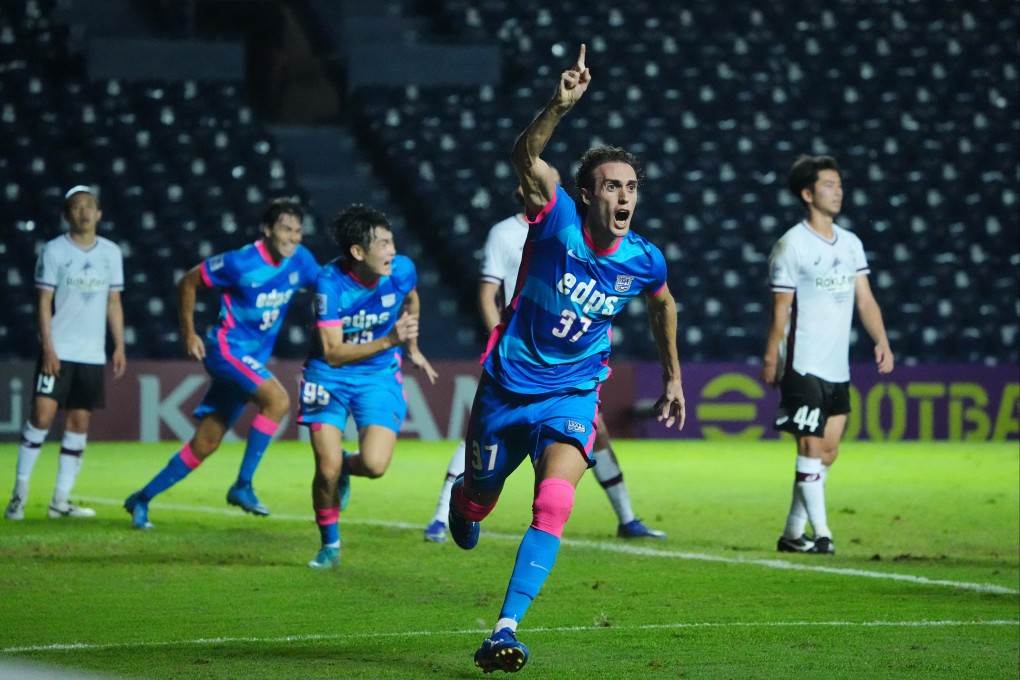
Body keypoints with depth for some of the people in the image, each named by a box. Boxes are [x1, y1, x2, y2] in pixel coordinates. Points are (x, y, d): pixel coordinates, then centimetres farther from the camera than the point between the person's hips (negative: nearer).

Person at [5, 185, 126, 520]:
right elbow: (44, 302, -5)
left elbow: (113, 303, 13)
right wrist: (48, 347, -13)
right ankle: (19, 493, -5)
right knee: (42, 415, -13)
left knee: (79, 422, 3)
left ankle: (60, 501, 7)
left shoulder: (111, 252, 8)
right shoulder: (54, 251, -3)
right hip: (58, 352, -4)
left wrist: (119, 346, 6)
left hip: (92, 354, 4)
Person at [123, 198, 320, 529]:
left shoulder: (300, 260, 0)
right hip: (228, 348, -7)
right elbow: (188, 282, -5)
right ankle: (243, 486, -21)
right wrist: (188, 332, -7)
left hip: (253, 359, 7)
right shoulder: (241, 263, -16)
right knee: (277, 399, -28)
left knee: (205, 444, 8)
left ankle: (142, 499, 20)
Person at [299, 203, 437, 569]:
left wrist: (411, 347, 20)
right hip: (330, 376, -2)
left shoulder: (401, 271, -14)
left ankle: (346, 466, 20)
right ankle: (329, 546, 19)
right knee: (327, 470, -8)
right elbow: (333, 353, -25)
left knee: (374, 464, -19)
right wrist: (389, 340, -34)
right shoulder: (330, 282, -23)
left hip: (379, 377, 2)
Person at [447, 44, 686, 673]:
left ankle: (505, 632, -25)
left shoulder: (643, 260, -8)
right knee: (478, 503, 18)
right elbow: (526, 157, -38)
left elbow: (664, 306, 17)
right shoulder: (557, 219, -18)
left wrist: (673, 376, 22)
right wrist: (562, 107, -54)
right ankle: (461, 504, 59)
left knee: (554, 504, -24)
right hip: (506, 386, -1)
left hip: (572, 396, 1)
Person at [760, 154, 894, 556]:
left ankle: (793, 533, 15)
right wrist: (771, 360, -9)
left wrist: (881, 341, -2)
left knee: (828, 453, 7)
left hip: (838, 368, 7)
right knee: (811, 447, -9)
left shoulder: (851, 244, 12)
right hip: (803, 366, -7)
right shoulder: (792, 246, -7)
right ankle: (820, 533, -7)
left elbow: (864, 299, 11)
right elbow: (781, 308, -8)